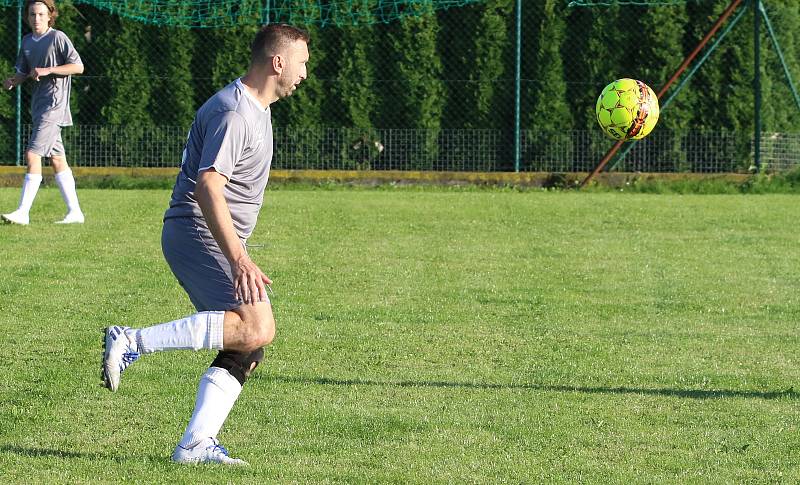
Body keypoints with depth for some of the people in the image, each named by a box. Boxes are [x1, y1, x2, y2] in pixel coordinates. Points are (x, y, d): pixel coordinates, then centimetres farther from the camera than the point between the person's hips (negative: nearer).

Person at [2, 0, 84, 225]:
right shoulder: (27, 41, 12)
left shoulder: (57, 38, -9)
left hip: (54, 105, -8)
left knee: (32, 154, -15)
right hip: (38, 105, 8)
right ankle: (74, 211, 16)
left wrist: (47, 70, -19)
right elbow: (23, 72, 20)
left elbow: (78, 66, -11)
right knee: (57, 159, 11)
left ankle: (23, 212, -16)